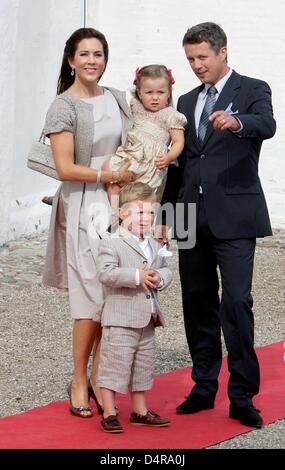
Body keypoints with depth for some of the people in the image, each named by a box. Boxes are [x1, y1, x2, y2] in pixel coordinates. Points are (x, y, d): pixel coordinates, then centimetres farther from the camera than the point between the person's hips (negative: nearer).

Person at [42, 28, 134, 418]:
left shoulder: (117, 99, 10)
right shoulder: (64, 107, -7)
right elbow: (65, 169, -12)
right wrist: (109, 175, -16)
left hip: (119, 205, 5)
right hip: (84, 208, -5)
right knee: (92, 298, -4)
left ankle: (98, 377, 16)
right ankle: (79, 381, 11)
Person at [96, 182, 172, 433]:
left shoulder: (154, 245, 13)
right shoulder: (111, 244, -11)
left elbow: (166, 271, 13)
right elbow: (106, 273, -22)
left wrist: (159, 278, -11)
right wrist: (137, 276, -27)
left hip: (147, 319, 8)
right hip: (120, 318, -7)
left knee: (143, 365, 15)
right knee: (115, 364, -5)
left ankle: (140, 411, 27)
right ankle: (109, 414, 3)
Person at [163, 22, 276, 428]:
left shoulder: (253, 90, 1)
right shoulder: (187, 102, 18)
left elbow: (266, 125, -21)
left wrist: (236, 122, -43)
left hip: (234, 215, -6)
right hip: (194, 217, 6)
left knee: (236, 302, -11)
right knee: (198, 303, 9)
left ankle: (242, 396, -5)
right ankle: (204, 387, 18)